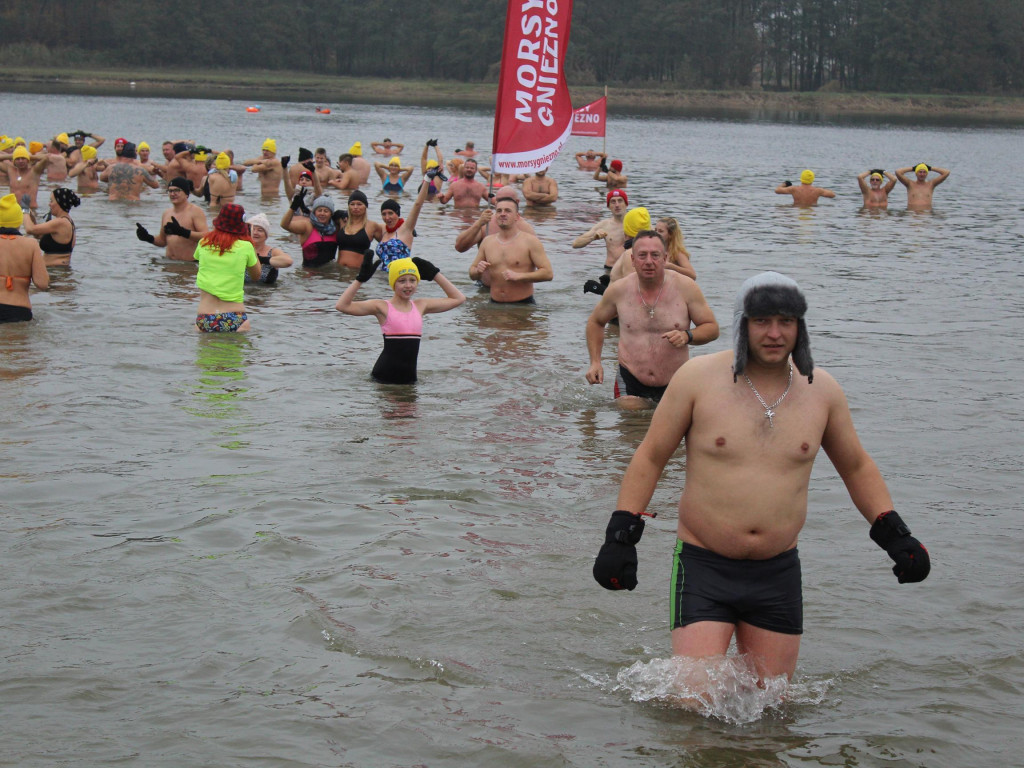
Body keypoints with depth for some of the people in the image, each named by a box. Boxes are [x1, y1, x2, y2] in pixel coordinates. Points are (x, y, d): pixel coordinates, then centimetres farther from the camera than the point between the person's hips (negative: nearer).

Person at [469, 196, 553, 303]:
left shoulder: (530, 241, -3)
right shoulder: (487, 241, 11)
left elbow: (548, 273, -10)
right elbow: (472, 274, 19)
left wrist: (518, 276, -18)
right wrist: (478, 271, -6)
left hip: (523, 304, -4)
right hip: (495, 305, 4)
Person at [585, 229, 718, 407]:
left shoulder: (685, 287, -6)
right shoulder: (618, 290, -2)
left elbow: (712, 328, 1)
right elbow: (595, 322, 17)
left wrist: (687, 336, -20)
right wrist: (595, 362, 6)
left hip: (675, 383, 0)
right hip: (631, 382, 0)